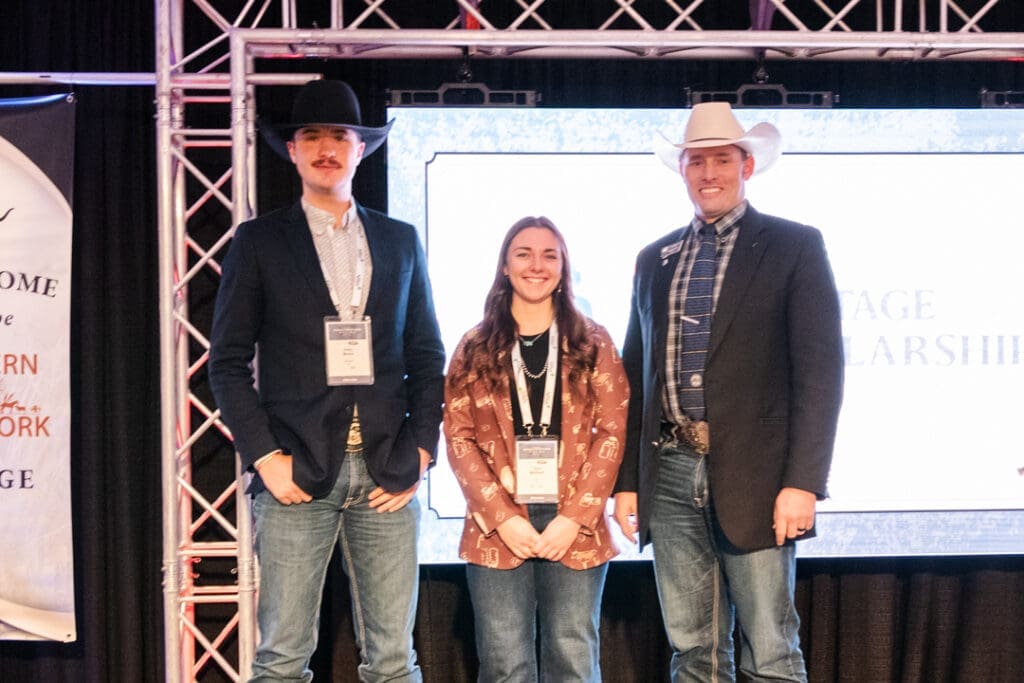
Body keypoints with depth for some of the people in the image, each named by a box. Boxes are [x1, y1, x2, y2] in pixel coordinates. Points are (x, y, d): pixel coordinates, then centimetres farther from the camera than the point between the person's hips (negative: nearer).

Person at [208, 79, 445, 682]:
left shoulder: (401, 241, 14)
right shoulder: (259, 241, 6)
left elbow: (427, 355, 14)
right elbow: (228, 361, 3)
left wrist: (420, 453, 3)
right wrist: (265, 457, -7)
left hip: (387, 474, 2)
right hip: (297, 474, -2)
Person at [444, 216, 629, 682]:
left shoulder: (593, 344, 7)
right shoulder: (476, 349, 8)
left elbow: (613, 432, 1)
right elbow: (459, 438, 3)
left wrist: (574, 517, -9)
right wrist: (502, 518, -9)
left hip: (574, 527, 0)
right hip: (498, 528, 0)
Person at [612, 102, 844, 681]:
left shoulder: (794, 246, 1)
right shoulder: (655, 259, 16)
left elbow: (820, 370, -6)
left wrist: (803, 482, -14)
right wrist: (627, 480, 11)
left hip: (753, 476, -4)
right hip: (671, 476, 4)